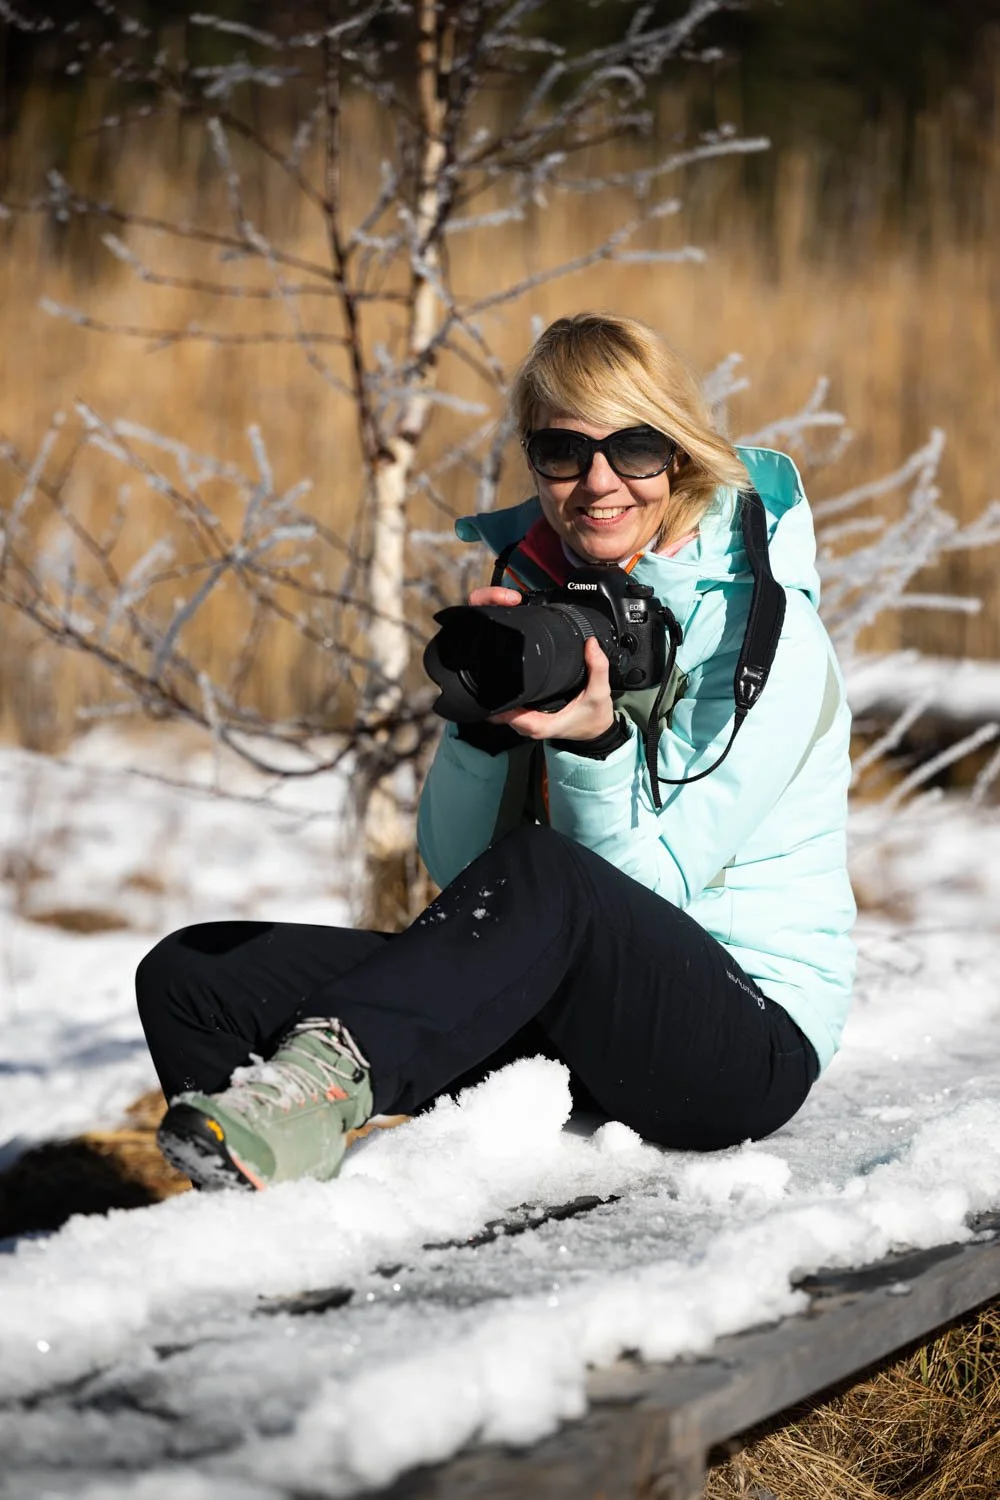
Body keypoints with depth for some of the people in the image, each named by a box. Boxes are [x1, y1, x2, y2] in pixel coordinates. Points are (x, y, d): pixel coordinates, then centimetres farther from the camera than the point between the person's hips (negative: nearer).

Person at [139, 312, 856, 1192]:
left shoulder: (766, 631, -8)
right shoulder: (532, 605, 9)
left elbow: (653, 890, -12)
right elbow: (457, 864, 3)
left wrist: (595, 744, -28)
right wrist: (484, 713, -13)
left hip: (748, 1039, -6)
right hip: (571, 1009, 6)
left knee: (541, 874, -40)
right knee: (191, 973, -12)